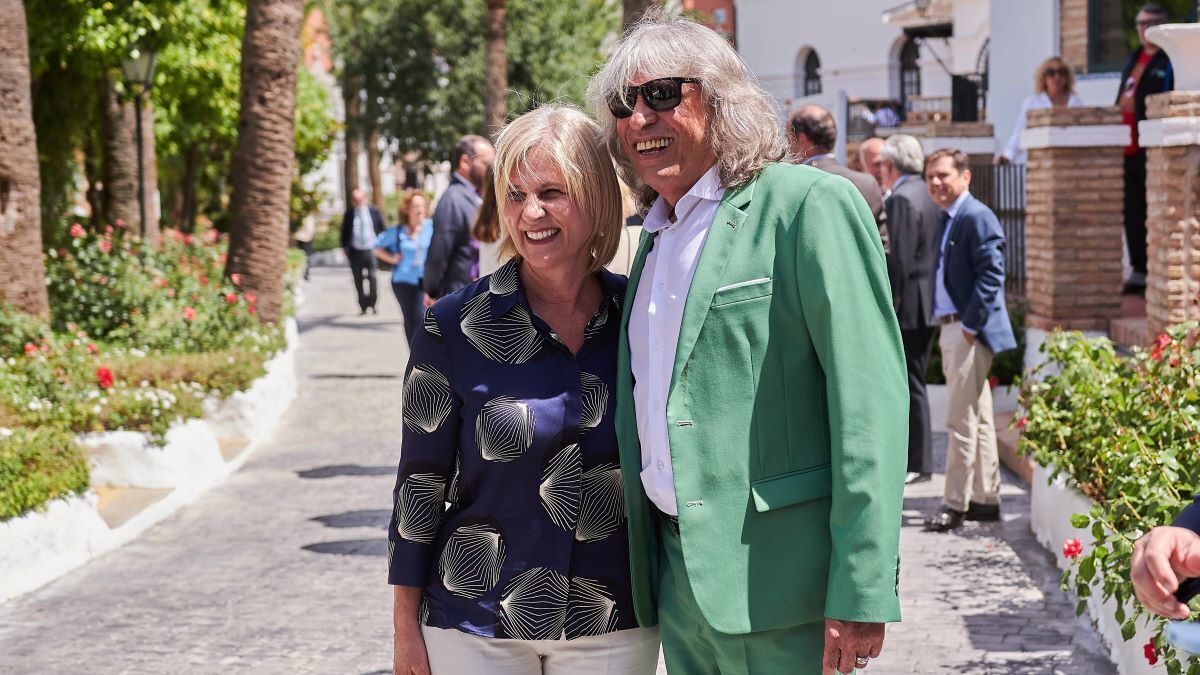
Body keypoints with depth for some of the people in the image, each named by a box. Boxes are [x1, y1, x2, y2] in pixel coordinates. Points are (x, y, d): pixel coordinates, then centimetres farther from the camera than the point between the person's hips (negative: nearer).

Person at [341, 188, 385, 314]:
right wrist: (345, 248, 4)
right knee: (359, 280, 4)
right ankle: (362, 306, 11)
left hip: (371, 250, -1)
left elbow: (382, 229, 8)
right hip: (355, 251, 2)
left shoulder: (374, 212, 3)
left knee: (372, 278, -11)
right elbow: (344, 232, 10)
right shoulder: (349, 214, 4)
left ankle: (372, 305, -3)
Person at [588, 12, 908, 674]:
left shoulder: (811, 205, -9)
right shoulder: (656, 235, 15)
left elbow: (868, 398, -16)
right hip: (677, 572, 7)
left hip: (771, 576, -7)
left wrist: (862, 591, -20)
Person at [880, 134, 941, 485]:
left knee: (910, 385, -3)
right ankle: (917, 458, 20)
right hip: (928, 301, 9)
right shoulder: (927, 195, 13)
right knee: (914, 383, 15)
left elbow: (901, 259, -20)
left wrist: (889, 305, -18)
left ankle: (918, 463, 1)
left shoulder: (902, 199, -15)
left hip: (909, 303, -9)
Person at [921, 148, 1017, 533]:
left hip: (969, 331, -10)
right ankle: (986, 498, 21)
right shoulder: (947, 220, 17)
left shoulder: (977, 217, -13)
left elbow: (991, 274, -19)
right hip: (951, 328, 10)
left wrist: (970, 325, -20)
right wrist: (946, 326, 14)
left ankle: (955, 503, -2)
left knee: (961, 420, -7)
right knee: (978, 418, 14)